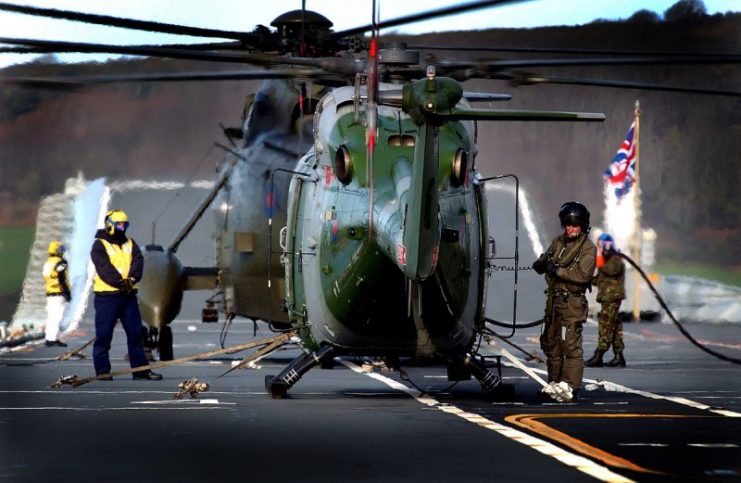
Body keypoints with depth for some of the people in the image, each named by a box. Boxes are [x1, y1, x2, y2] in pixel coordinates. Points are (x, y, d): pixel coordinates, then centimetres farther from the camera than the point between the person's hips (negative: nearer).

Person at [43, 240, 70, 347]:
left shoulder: (47, 263, 17)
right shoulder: (60, 263, -10)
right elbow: (62, 279, -17)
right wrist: (67, 292, -12)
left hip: (49, 294, 9)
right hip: (59, 294, -9)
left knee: (51, 317, 13)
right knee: (57, 317, -9)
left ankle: (48, 338, 14)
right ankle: (53, 338, -14)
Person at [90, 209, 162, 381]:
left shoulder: (130, 244, 15)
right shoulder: (100, 245, -3)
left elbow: (138, 262, -1)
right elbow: (104, 268, -16)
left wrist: (131, 279, -19)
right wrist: (120, 282, -27)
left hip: (128, 295, 6)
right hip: (106, 295, -6)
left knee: (135, 332, 6)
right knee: (103, 334, -2)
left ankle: (140, 369, 10)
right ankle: (102, 370, 3)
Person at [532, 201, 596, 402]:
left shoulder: (588, 248, -6)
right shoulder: (558, 242, 13)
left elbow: (583, 274, -20)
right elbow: (540, 267, 14)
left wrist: (557, 270, -21)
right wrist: (542, 263, -10)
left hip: (572, 303, -7)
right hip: (553, 300, 7)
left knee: (571, 345, -12)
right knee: (550, 343, 13)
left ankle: (570, 387, -13)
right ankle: (554, 384, 23)